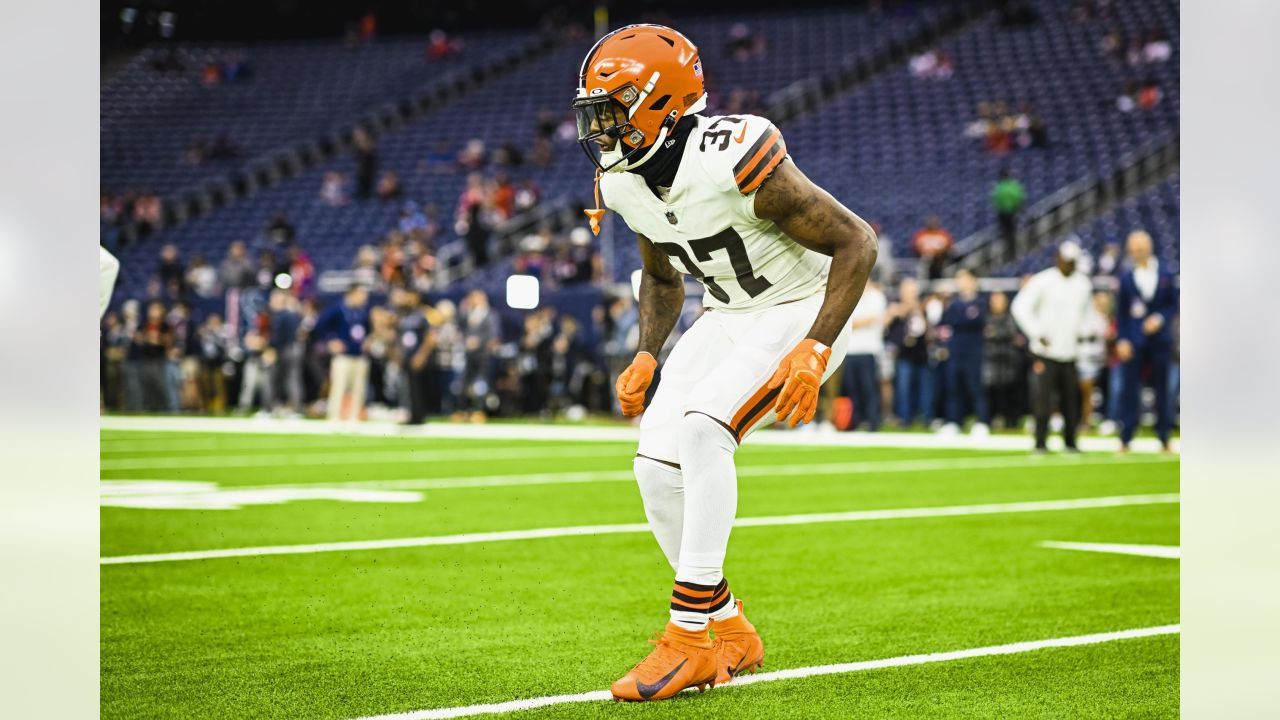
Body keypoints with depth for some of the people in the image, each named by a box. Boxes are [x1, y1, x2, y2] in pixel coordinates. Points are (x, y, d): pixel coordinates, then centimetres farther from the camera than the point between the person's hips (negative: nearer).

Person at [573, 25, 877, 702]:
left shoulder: (732, 163, -29)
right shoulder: (623, 182, -4)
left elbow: (856, 241, -23)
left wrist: (814, 352, -28)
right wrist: (647, 356, 2)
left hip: (801, 311, -8)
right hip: (727, 317, 8)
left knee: (701, 429, -27)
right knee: (657, 464, -5)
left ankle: (692, 637, -21)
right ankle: (730, 633, 11)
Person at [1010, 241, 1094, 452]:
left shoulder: (1083, 283, 10)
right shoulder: (1043, 281, -8)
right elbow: (1020, 307, -9)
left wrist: (1080, 331, 14)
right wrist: (1038, 334, -12)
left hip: (1070, 353, 5)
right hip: (1045, 353, -5)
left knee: (1071, 398, 4)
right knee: (1044, 397, -10)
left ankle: (1070, 441, 13)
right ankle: (1040, 441, -5)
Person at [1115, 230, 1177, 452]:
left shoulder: (1165, 276, 5)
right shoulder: (1126, 279, 4)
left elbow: (1173, 305, 8)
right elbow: (1120, 313, 3)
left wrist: (1160, 318, -11)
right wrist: (1121, 340, -5)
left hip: (1160, 340, 1)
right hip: (1134, 341, -1)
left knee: (1162, 388, 6)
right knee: (1129, 390, -3)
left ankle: (1164, 438, 14)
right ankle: (1125, 440, 2)